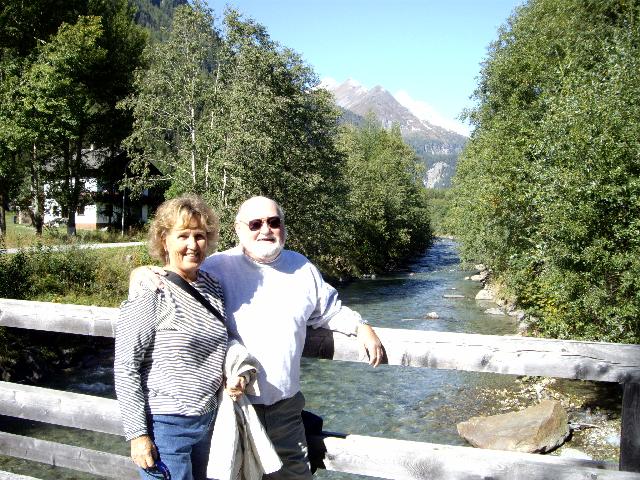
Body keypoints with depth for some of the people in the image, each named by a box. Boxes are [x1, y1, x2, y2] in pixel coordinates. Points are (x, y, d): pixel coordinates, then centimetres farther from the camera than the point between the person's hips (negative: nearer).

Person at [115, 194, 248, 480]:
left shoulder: (212, 288, 4)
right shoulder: (150, 292, -15)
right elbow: (125, 368, -14)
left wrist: (235, 376, -1)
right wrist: (137, 434, -15)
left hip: (208, 422, 7)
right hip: (164, 425, -6)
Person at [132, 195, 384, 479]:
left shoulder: (302, 268, 6)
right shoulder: (216, 268, -9)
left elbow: (331, 310, 19)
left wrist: (361, 328, 5)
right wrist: (141, 274, -27)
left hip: (286, 405, 3)